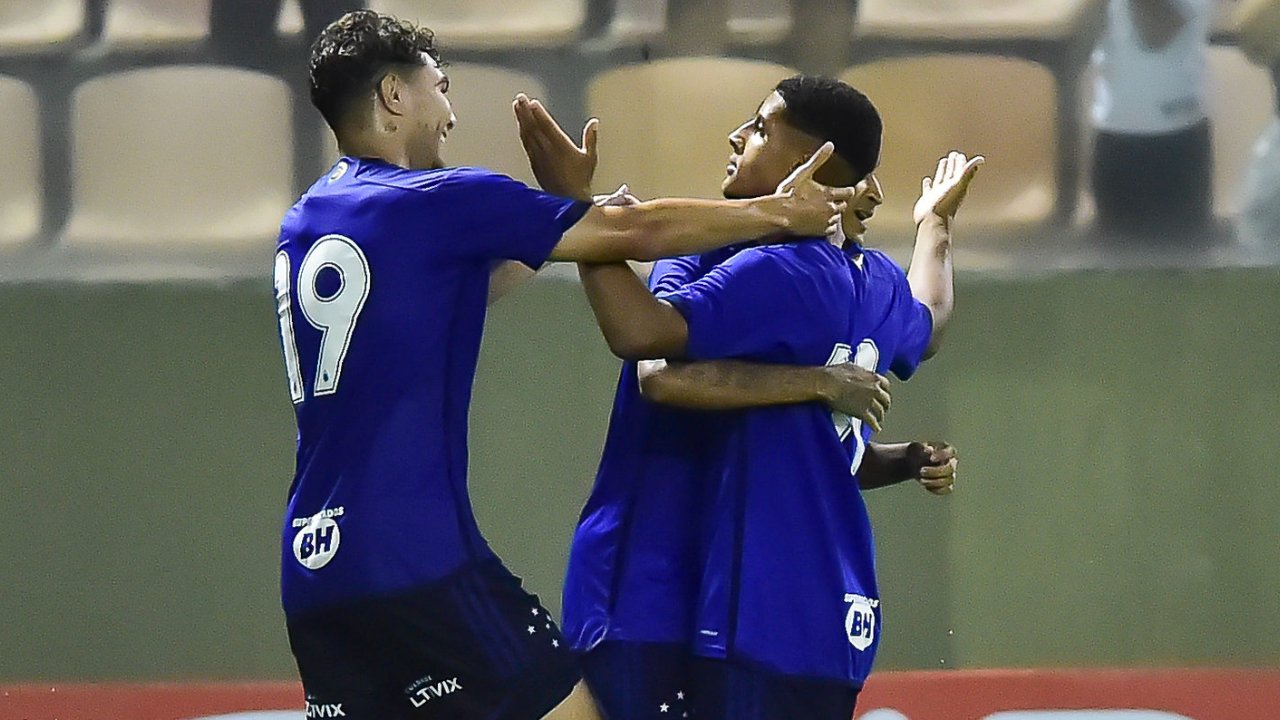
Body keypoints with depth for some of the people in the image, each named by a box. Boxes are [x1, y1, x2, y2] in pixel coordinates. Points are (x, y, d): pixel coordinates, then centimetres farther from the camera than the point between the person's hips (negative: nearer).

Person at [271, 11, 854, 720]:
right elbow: (631, 231, -1)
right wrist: (776, 211, 11)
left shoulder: (301, 228, 17)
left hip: (309, 572, 7)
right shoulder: (438, 203, -5)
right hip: (417, 560, -7)